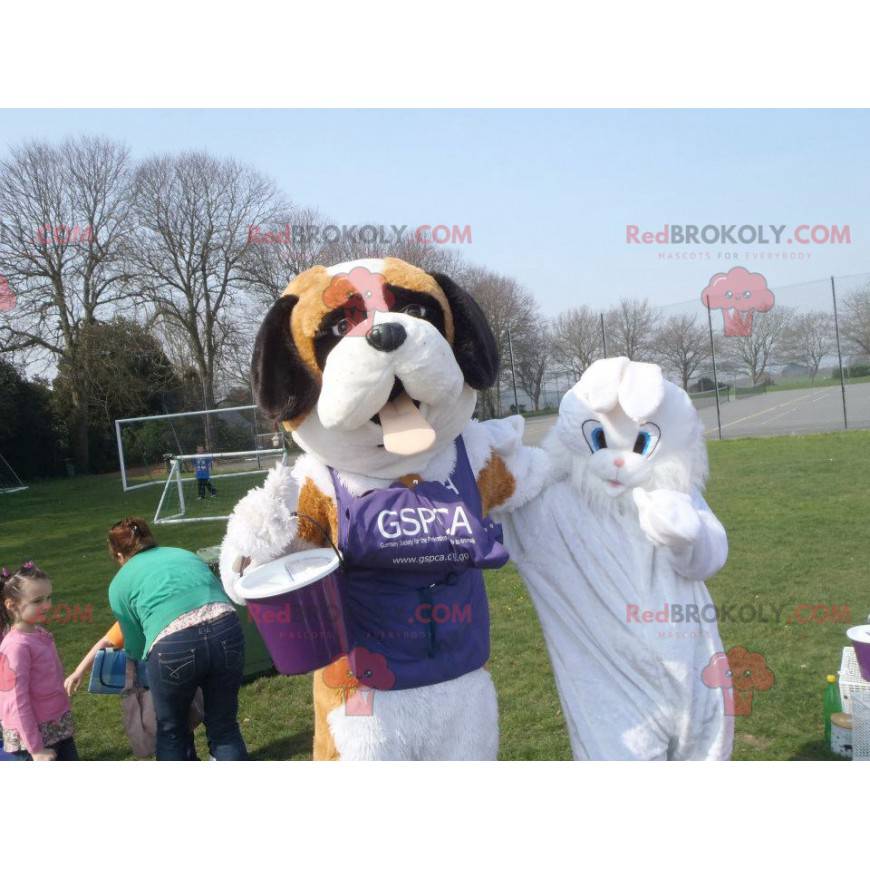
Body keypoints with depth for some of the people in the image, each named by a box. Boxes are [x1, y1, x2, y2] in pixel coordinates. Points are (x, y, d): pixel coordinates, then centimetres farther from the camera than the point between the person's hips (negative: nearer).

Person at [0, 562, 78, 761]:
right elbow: (18, 702, -20)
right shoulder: (16, 646, -21)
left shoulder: (41, 634, 3)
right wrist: (35, 748, -17)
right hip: (32, 735, -8)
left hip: (59, 727, 8)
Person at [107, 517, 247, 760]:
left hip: (173, 646, -3)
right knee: (224, 726, 20)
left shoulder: (120, 583, 21)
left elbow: (135, 648, 21)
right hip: (227, 630, 3)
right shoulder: (185, 554, 30)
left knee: (171, 731, 23)